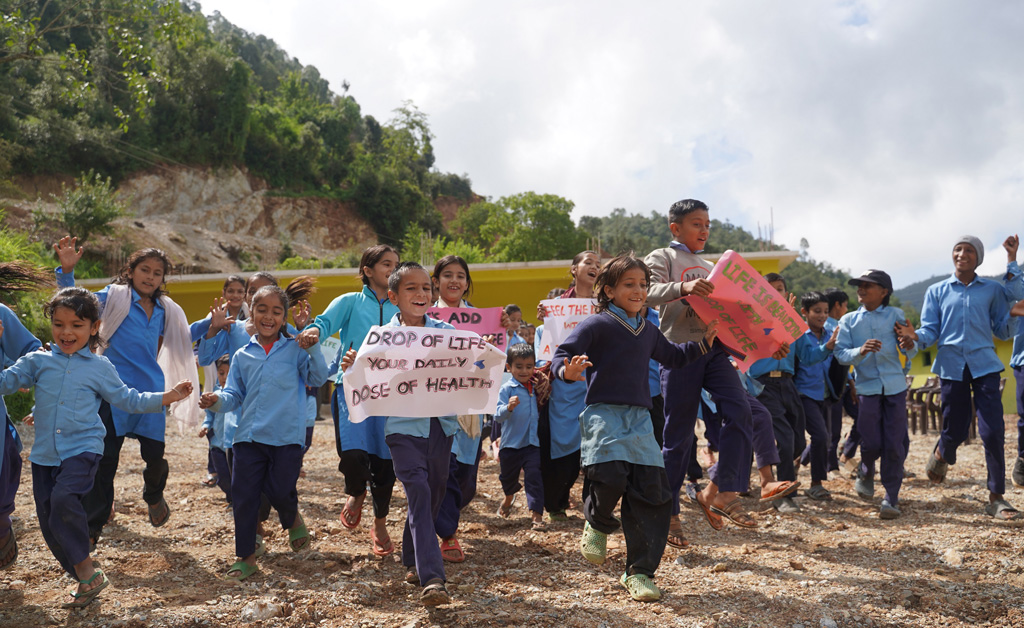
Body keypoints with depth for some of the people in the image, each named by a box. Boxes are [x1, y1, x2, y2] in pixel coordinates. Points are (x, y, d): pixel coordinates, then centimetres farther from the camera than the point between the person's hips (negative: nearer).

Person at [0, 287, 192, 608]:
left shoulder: (100, 367, 5)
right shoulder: (37, 361, 7)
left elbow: (128, 399, 12)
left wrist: (167, 397, 5)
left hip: (82, 449, -4)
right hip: (45, 454, 4)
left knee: (63, 499, -29)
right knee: (49, 523, 5)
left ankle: (87, 571, -15)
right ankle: (85, 579, 20)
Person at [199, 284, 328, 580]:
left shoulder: (295, 349, 3)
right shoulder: (242, 356, 11)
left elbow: (318, 378, -5)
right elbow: (235, 395, 11)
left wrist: (313, 349, -17)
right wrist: (218, 401, -10)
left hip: (287, 436, -3)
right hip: (248, 435, 3)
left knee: (280, 491, -4)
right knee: (243, 495, 2)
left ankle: (293, 520, 33)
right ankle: (246, 556, 16)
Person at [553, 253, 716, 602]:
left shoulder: (648, 331, 18)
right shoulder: (597, 325, -3)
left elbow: (672, 356, 36)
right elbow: (562, 355, -10)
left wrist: (702, 343, 25)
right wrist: (568, 371, -32)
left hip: (639, 417, 6)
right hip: (603, 413, -6)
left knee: (651, 490, -2)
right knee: (609, 477, -25)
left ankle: (639, 572, 9)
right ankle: (597, 524, 13)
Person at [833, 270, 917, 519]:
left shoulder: (895, 315, 6)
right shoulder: (848, 320, 7)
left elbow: (910, 353, 6)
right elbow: (840, 353, -2)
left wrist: (909, 346, -18)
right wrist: (860, 351, -22)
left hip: (895, 387, 0)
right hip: (867, 387, 0)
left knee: (895, 444, -4)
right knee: (872, 443, -3)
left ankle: (891, 498, 6)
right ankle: (866, 474, 31)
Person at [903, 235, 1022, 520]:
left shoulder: (993, 290, 11)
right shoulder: (937, 291, 12)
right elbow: (931, 332, 6)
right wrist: (915, 336, -17)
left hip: (984, 365, 0)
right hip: (952, 366, 0)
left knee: (993, 432, -10)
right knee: (955, 431, 2)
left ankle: (996, 498, -1)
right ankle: (941, 455, 40)